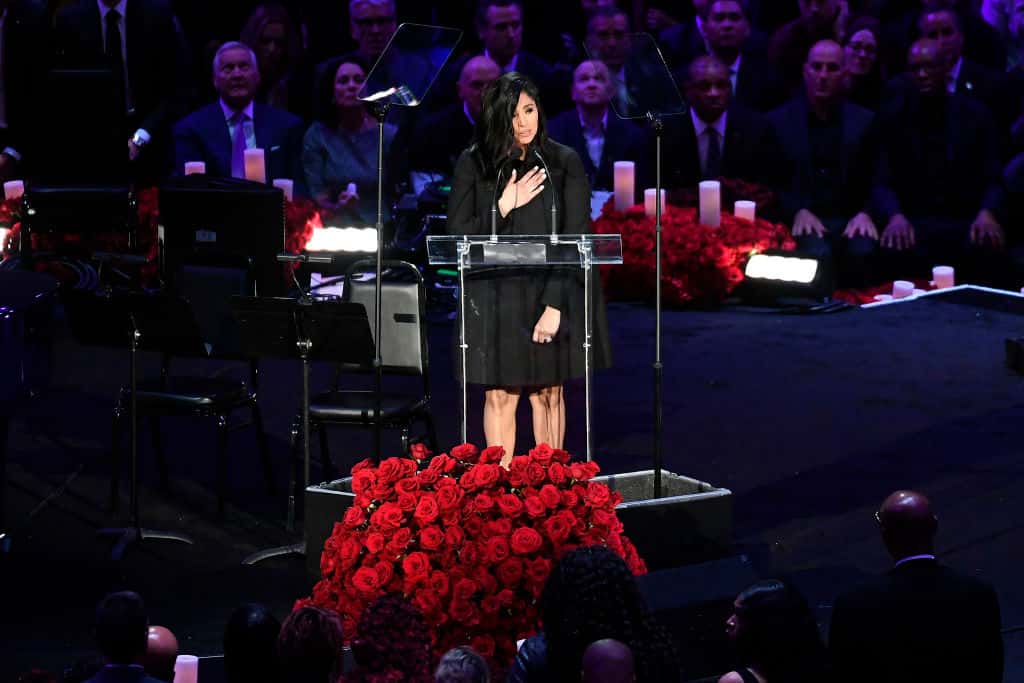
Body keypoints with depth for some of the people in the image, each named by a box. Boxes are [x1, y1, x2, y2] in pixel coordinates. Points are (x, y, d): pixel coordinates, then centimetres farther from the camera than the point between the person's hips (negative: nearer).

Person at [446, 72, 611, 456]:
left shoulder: (565, 164, 0)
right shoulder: (473, 165, 2)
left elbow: (574, 241, -3)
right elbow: (457, 235, 1)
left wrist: (555, 306, -11)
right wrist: (504, 207, -12)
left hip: (550, 294, 0)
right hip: (494, 298, 0)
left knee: (548, 393, 3)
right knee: (499, 396, -1)